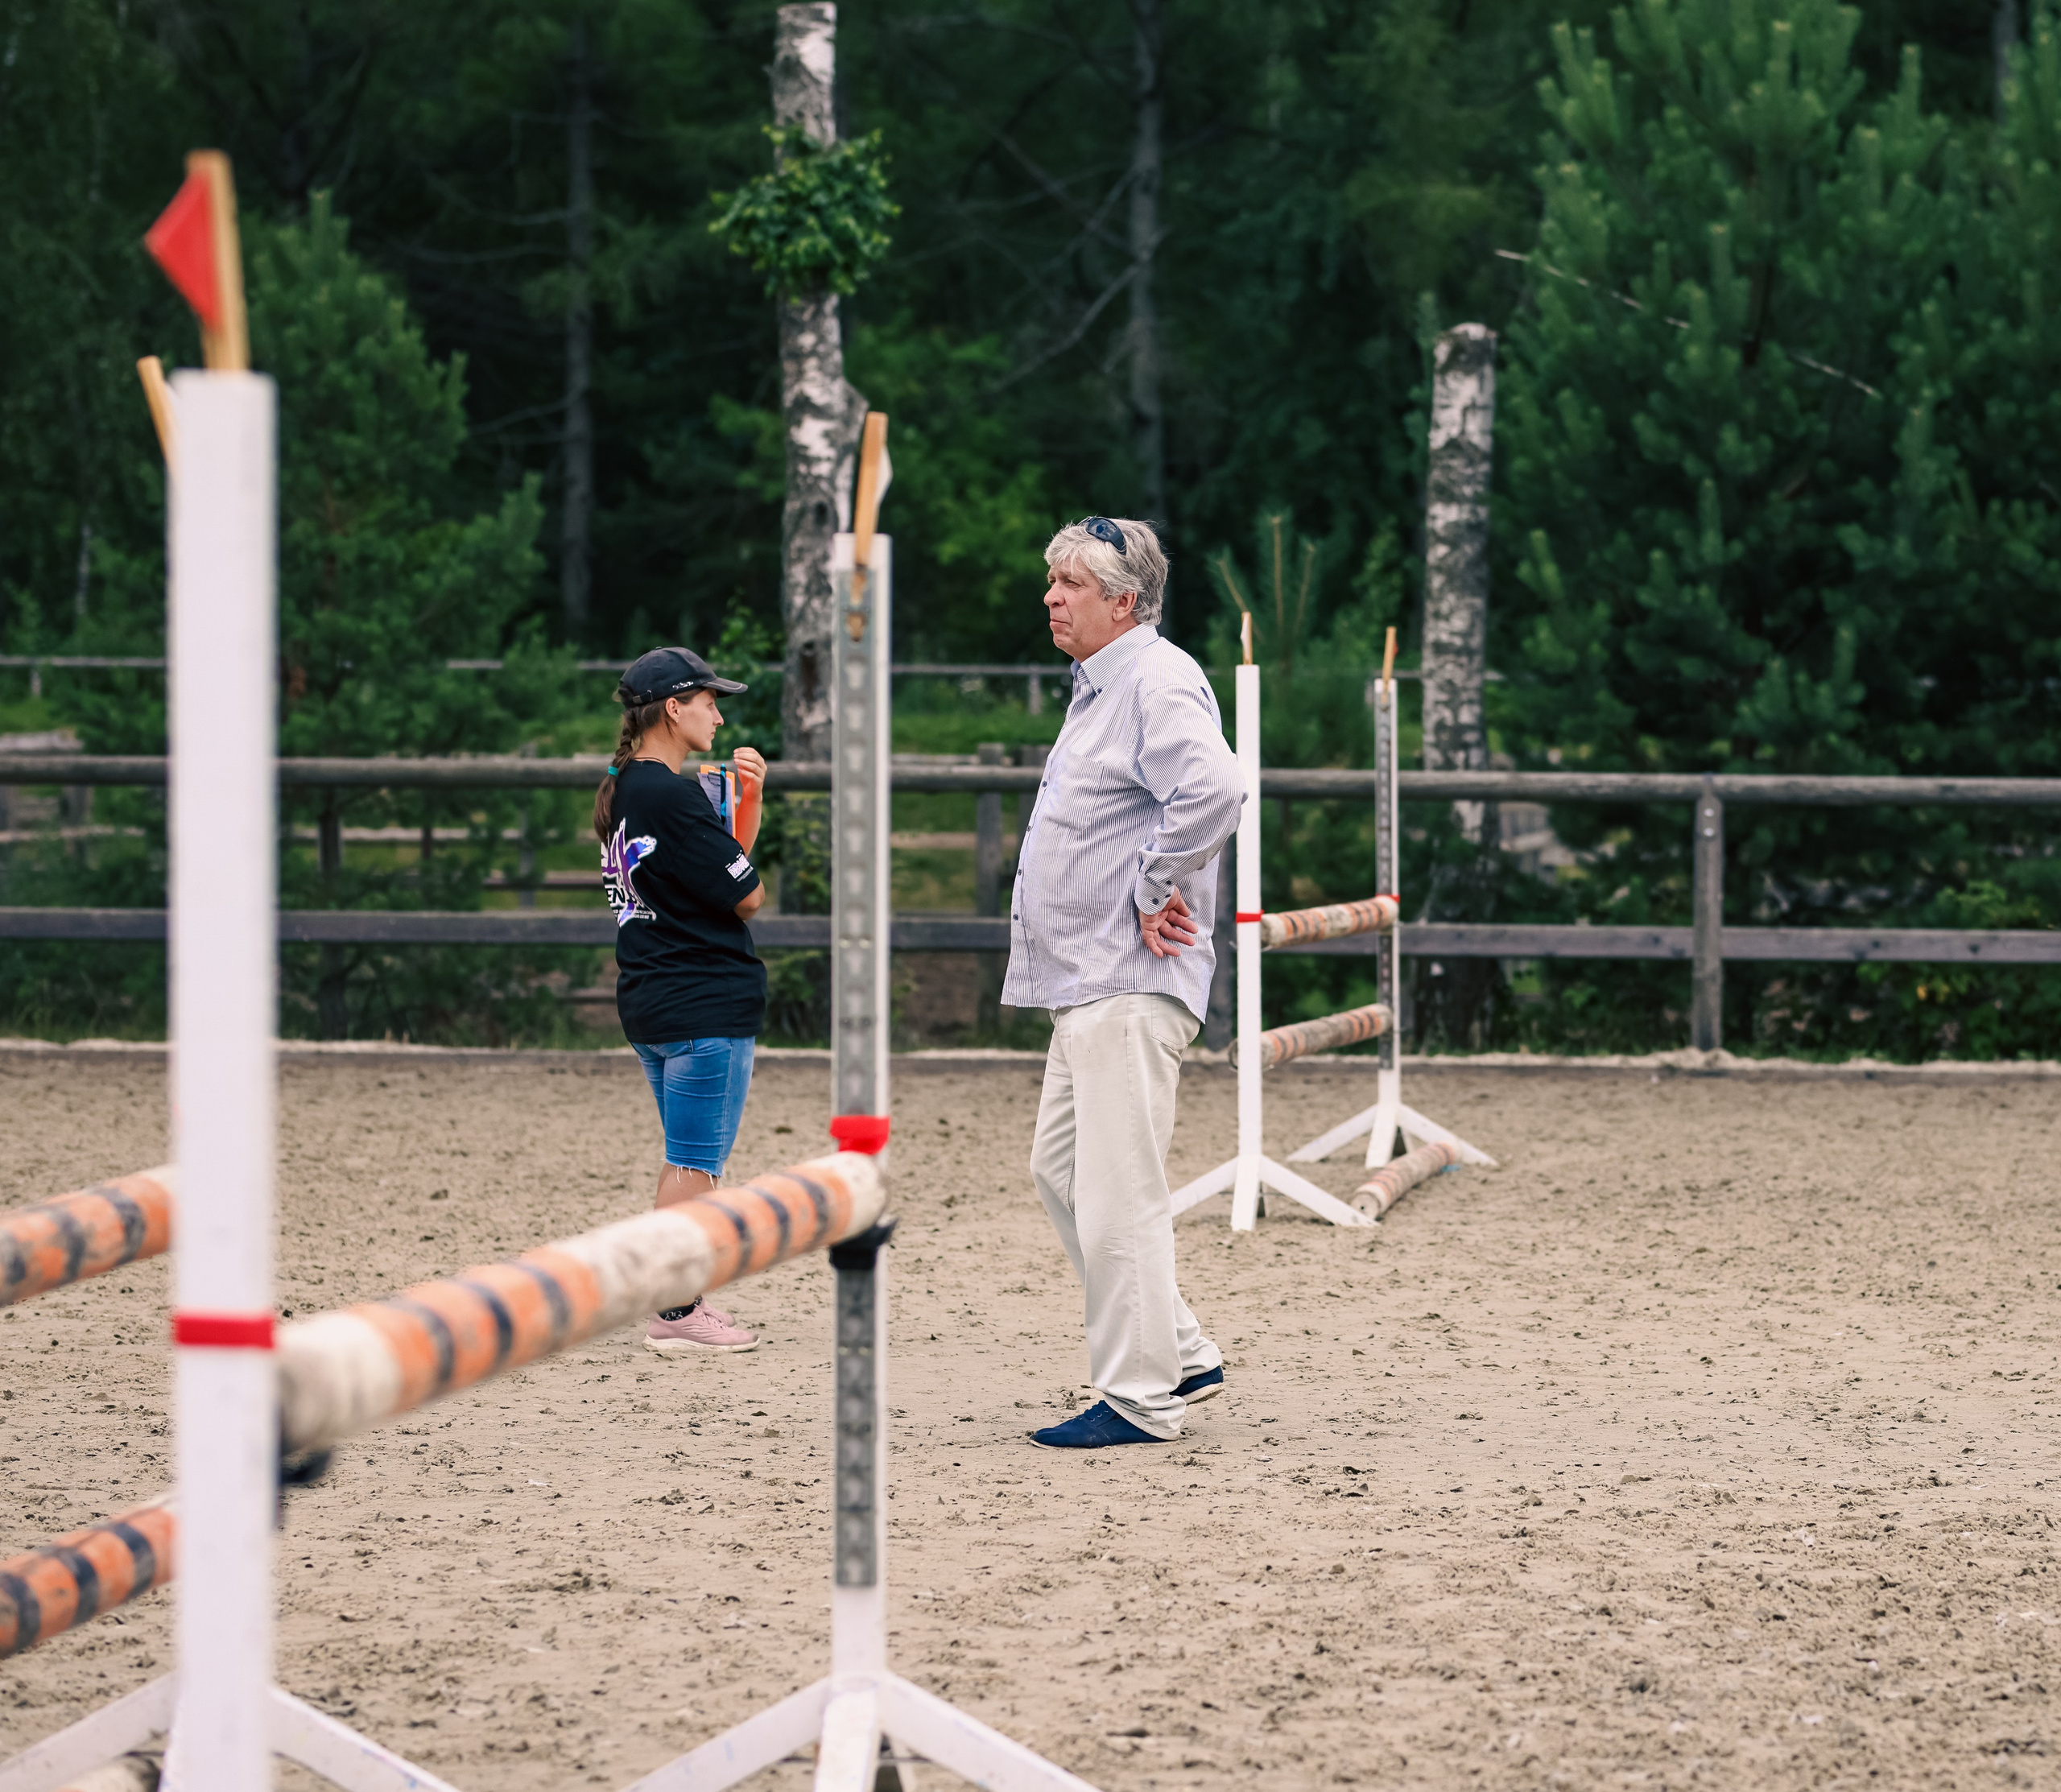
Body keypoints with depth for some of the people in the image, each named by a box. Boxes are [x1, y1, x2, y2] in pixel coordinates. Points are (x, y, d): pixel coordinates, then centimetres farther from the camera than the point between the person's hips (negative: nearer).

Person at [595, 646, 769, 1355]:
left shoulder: (621, 791, 13)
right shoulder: (673, 794, -18)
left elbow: (730, 864, 19)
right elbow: (746, 895, -12)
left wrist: (750, 798, 5)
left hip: (649, 1002, 10)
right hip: (706, 1003, -10)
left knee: (687, 1159, 18)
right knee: (696, 1163, -5)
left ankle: (676, 1303, 21)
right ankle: (674, 1314, -4)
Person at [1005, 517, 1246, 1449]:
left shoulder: (1157, 683, -14)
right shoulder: (1098, 689, 19)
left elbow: (1214, 791, -31)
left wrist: (1155, 893, -21)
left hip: (1131, 982, -11)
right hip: (1086, 980, 11)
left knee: (1119, 1190, -8)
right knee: (1061, 1168, 15)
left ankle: (1139, 1398, -3)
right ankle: (1180, 1355, 21)